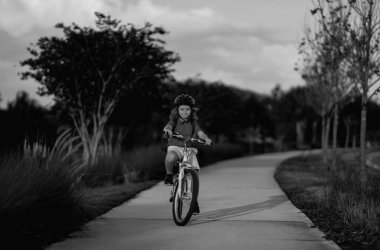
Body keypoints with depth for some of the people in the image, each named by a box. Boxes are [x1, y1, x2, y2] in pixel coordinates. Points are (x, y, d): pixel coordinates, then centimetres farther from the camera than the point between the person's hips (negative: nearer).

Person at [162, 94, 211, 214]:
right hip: (175, 147, -2)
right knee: (170, 157, -39)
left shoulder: (193, 122, 8)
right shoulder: (174, 121, 5)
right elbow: (168, 126, -15)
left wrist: (206, 138, -27)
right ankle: (169, 175, -9)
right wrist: (167, 129, -39)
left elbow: (199, 132, -6)